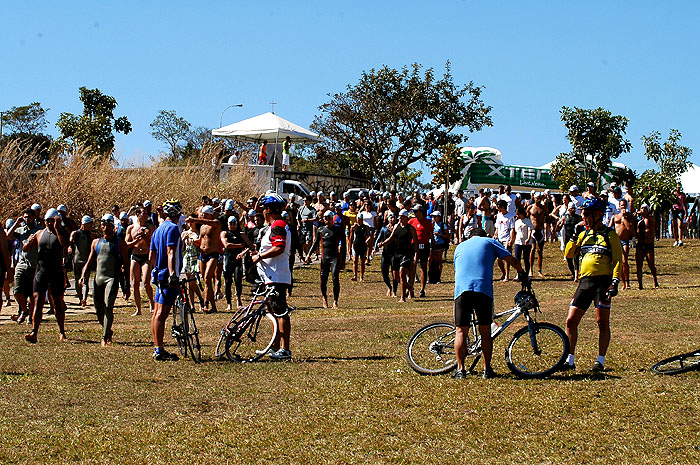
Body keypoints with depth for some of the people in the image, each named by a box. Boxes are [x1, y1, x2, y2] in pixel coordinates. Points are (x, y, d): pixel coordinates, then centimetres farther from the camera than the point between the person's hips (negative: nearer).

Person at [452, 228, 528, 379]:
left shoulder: (460, 246, 28)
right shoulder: (489, 242, 19)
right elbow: (511, 260, 10)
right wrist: (522, 274, 26)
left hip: (462, 289, 1)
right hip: (484, 289, -1)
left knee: (461, 331, 6)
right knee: (485, 331, 8)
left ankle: (460, 369, 2)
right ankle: (487, 369, 10)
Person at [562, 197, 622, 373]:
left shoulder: (610, 235, 1)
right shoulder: (585, 234, 16)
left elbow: (618, 260, -3)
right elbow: (569, 254, 15)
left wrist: (615, 282, -13)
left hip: (602, 281, -5)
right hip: (585, 281, 5)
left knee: (602, 322, -2)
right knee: (571, 321, 1)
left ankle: (600, 361, 6)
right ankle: (570, 360, 8)